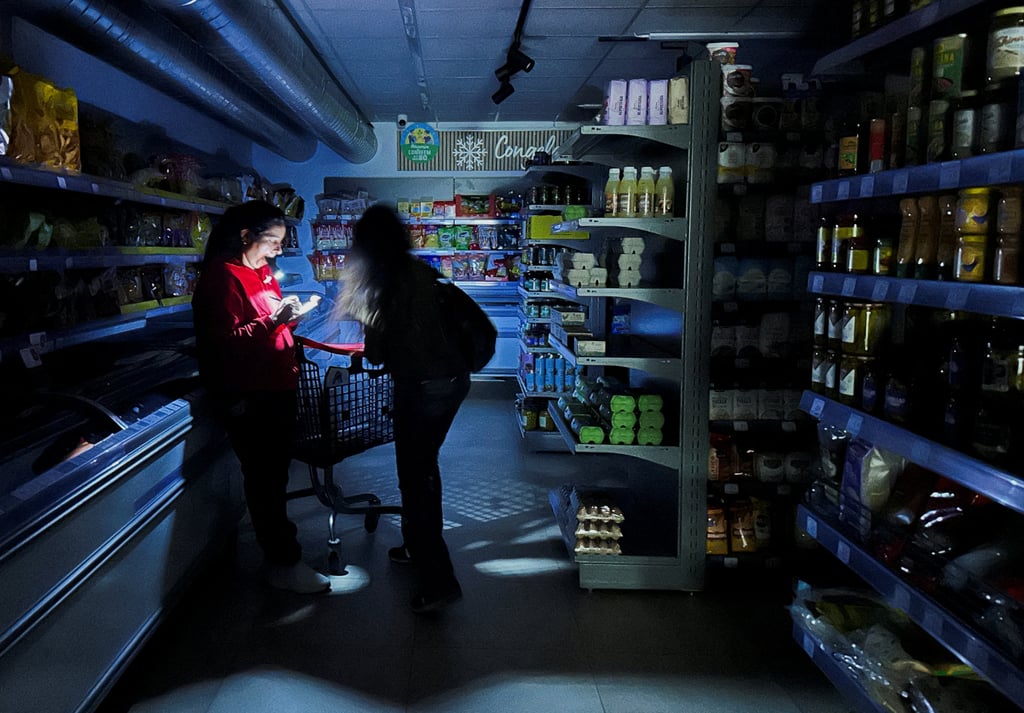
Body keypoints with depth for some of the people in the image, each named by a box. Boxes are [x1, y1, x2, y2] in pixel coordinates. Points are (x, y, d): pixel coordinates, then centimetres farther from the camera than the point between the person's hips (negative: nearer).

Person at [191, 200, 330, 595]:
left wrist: (289, 316, 7)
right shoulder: (221, 277, -14)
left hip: (276, 388, 9)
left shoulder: (262, 272, 15)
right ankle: (284, 562, 9)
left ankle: (275, 533, 33)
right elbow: (225, 343, -22)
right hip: (248, 396, -9)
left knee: (275, 470, 17)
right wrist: (273, 321, -29)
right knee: (265, 476, -1)